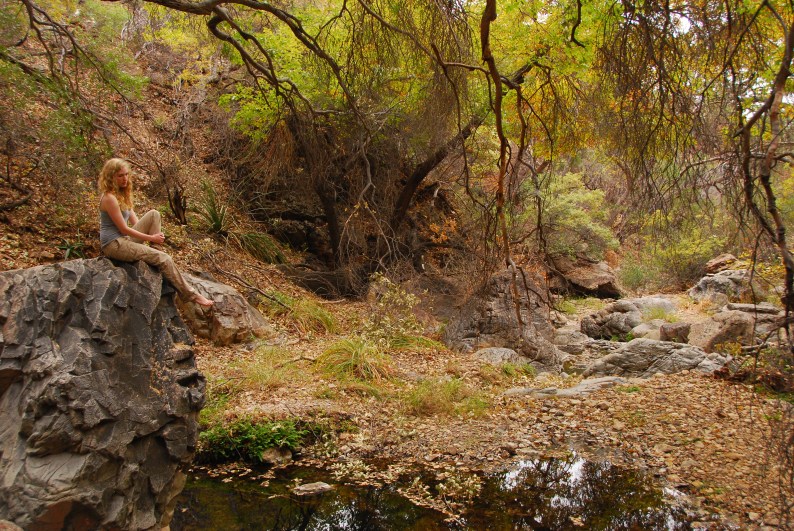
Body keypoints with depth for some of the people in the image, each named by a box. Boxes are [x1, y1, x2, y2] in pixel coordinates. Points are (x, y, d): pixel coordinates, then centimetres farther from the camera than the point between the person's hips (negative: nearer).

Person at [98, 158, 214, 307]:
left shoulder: (121, 195, 12)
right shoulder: (109, 198, -17)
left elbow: (135, 222, 12)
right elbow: (124, 229, -18)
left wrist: (154, 236, -3)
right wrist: (150, 238, -12)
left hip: (124, 239, 9)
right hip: (114, 244, -9)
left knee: (153, 215, 1)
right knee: (164, 258, -16)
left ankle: (154, 253, -3)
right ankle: (190, 295, -11)